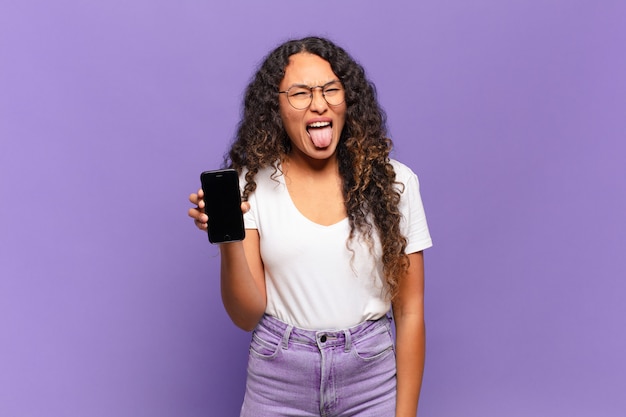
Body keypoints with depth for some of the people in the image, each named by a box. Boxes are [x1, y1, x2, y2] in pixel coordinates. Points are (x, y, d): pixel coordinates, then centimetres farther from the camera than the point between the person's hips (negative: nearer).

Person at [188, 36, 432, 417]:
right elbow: (247, 316, -7)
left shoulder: (393, 182, -5)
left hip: (370, 375, 1)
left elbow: (410, 311, -3)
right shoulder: (253, 185, -6)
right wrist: (228, 241, -23)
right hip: (278, 383, 0)